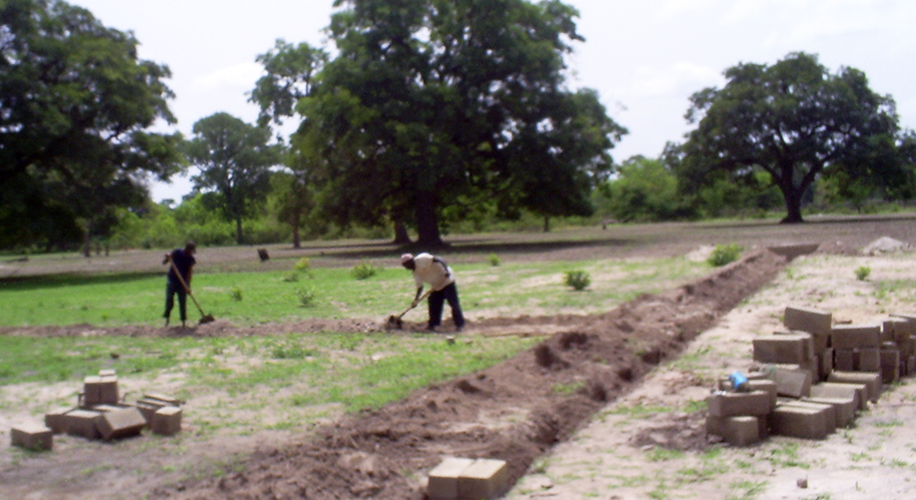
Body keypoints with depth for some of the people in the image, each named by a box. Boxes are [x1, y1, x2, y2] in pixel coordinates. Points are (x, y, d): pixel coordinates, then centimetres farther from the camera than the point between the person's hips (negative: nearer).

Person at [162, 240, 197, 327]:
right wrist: (167, 258, -27)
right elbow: (164, 262, -4)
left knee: (182, 302, 0)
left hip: (182, 283, 1)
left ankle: (183, 321, 7)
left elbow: (189, 274, -8)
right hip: (172, 281, -1)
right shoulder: (176, 252, -9)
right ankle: (167, 318, 18)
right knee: (169, 301, -3)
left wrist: (188, 286, -17)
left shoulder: (191, 259, -5)